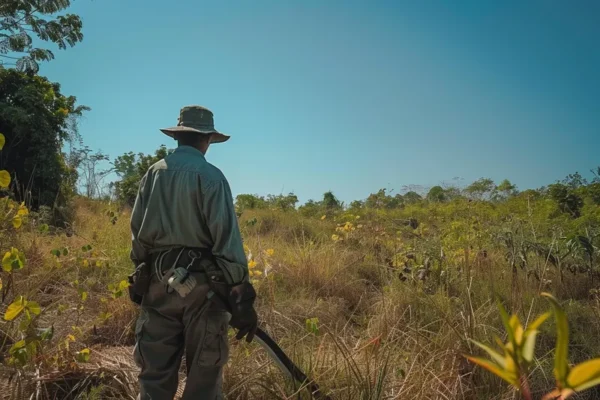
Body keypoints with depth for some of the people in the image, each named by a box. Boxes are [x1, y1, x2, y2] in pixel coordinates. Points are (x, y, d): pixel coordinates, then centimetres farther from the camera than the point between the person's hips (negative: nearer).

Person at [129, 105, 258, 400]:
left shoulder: (153, 174, 8)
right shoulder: (209, 175, -9)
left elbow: (137, 232, 11)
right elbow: (227, 238, -15)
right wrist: (242, 296, -13)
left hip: (158, 282, 5)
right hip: (200, 284, -5)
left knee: (155, 373, 14)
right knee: (203, 375, 7)